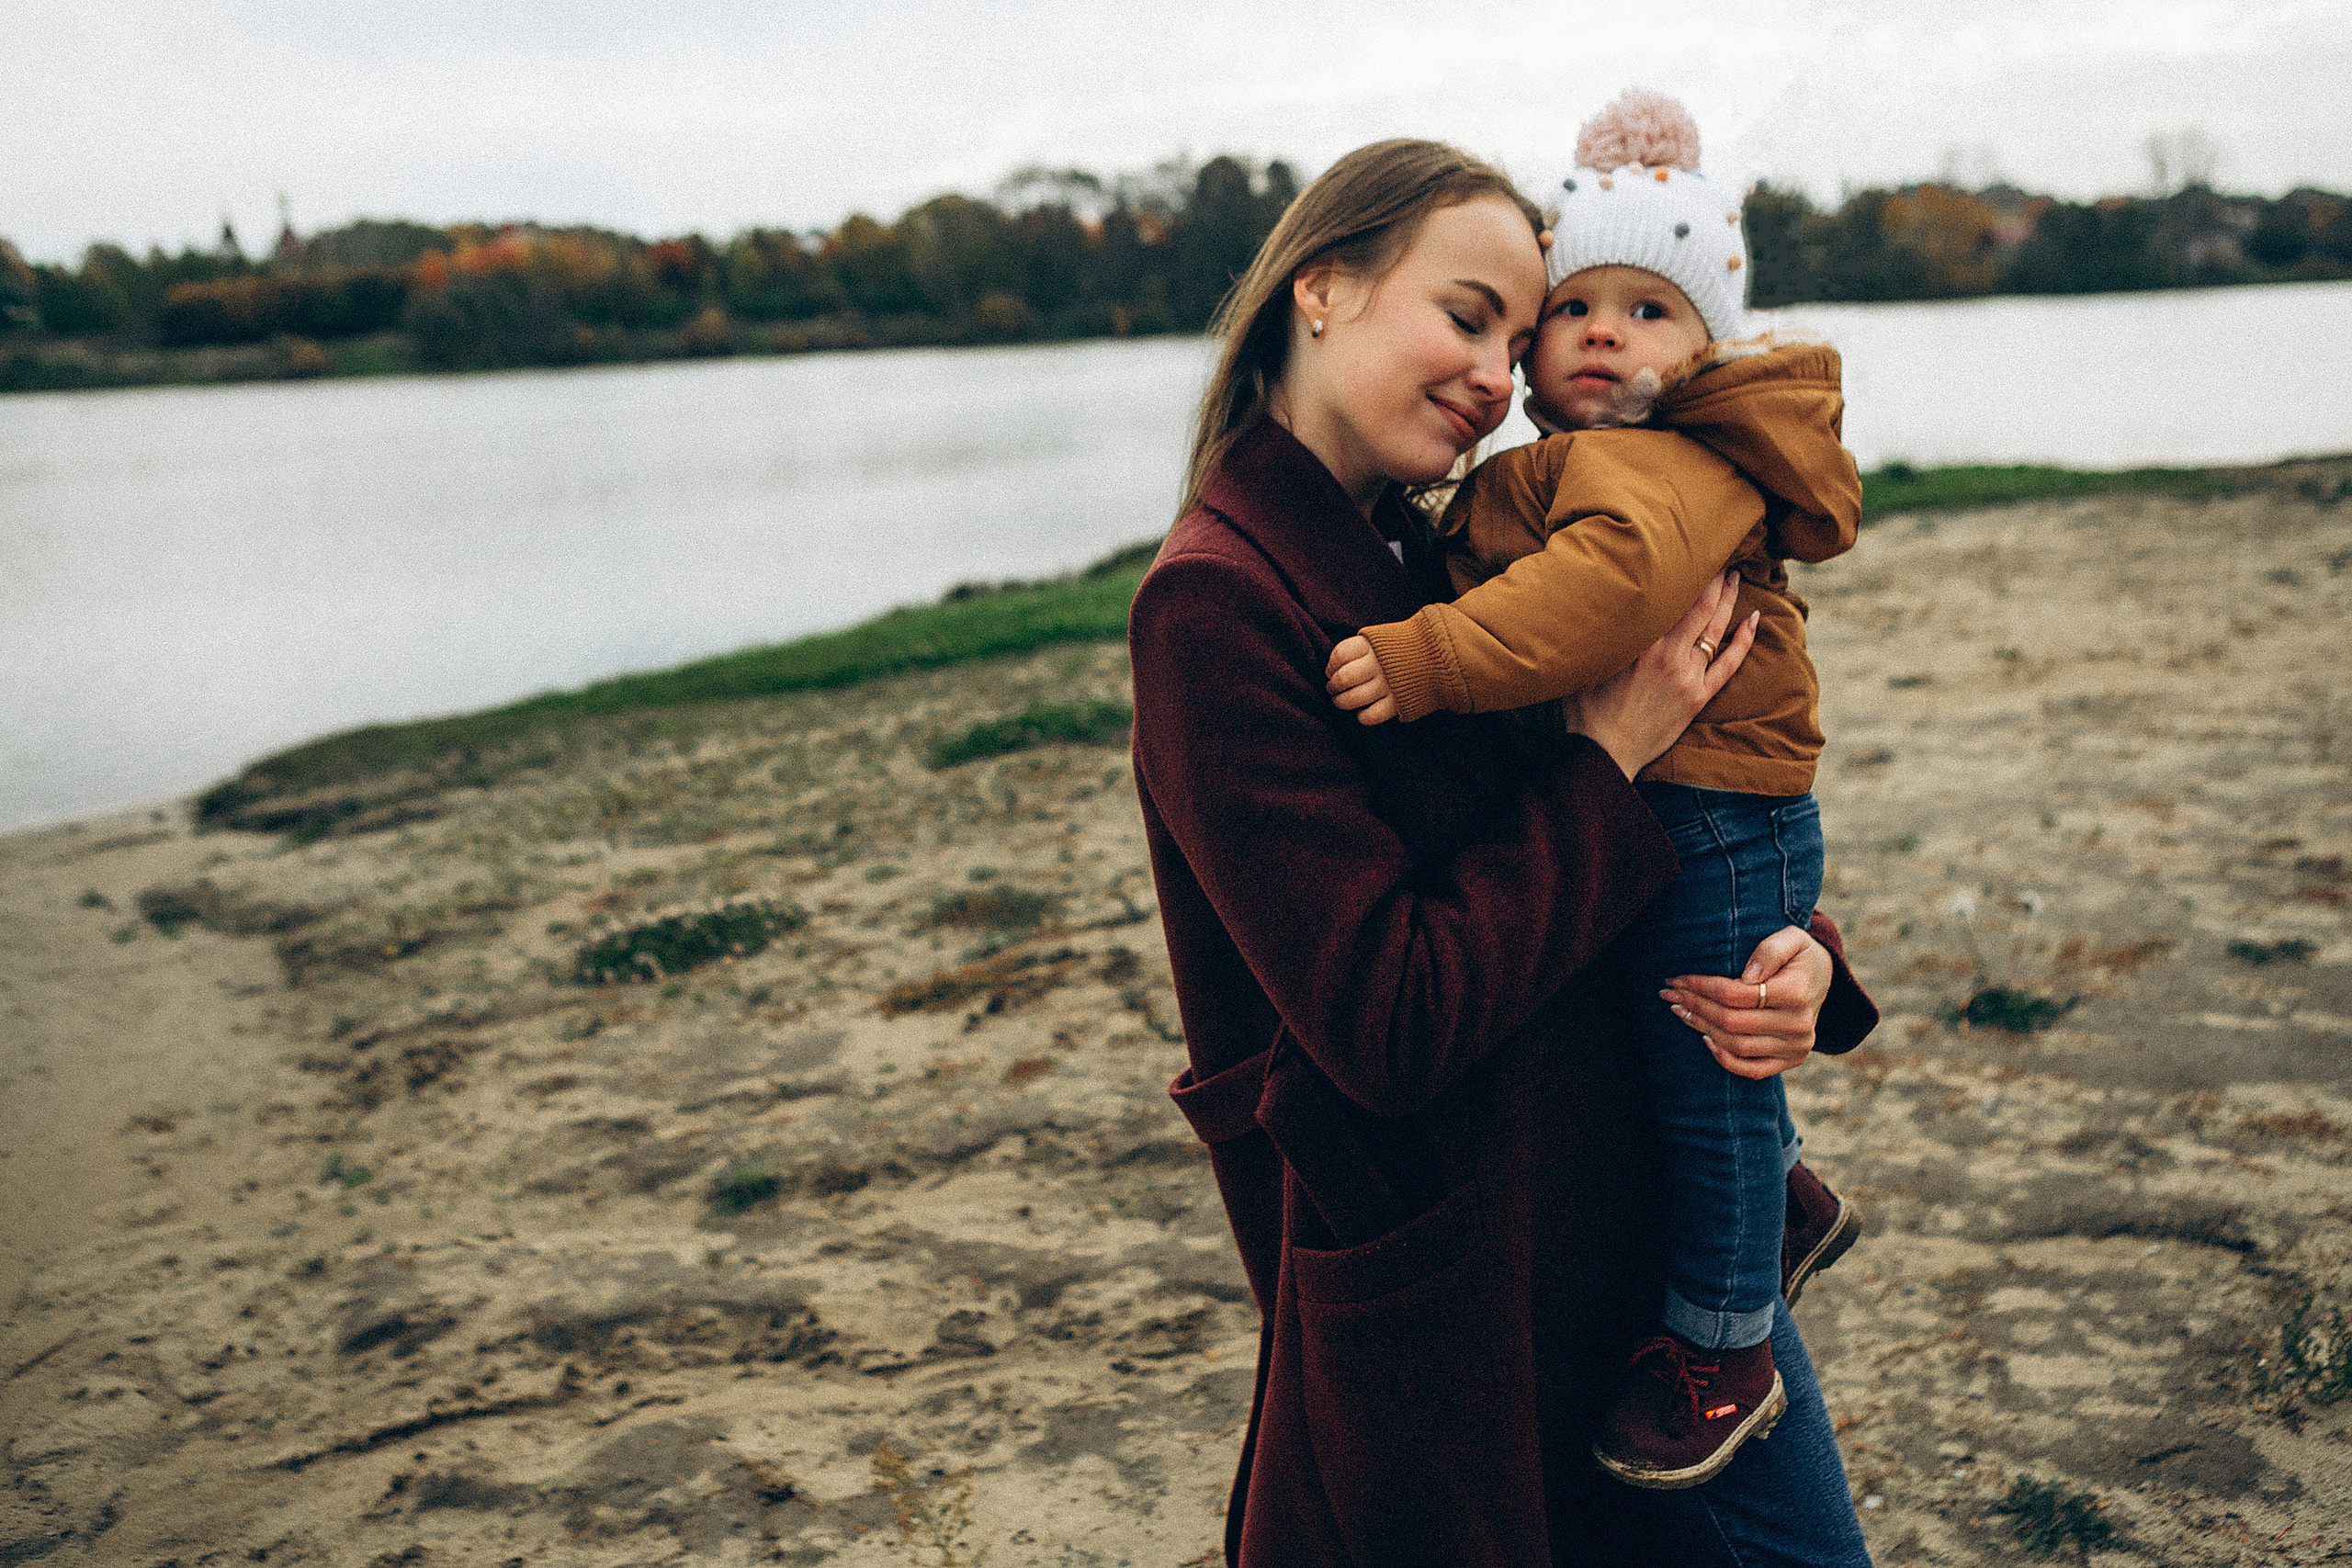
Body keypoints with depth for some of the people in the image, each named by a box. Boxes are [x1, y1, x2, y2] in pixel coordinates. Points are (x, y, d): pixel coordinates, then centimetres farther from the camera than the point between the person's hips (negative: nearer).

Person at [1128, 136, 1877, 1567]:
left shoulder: (1426, 561, 7)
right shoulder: (1216, 606, -19)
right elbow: (1389, 1027, -24)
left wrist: (1798, 955, -9)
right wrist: (1607, 759, -18)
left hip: (1651, 1204, 8)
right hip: (1449, 1310, -8)